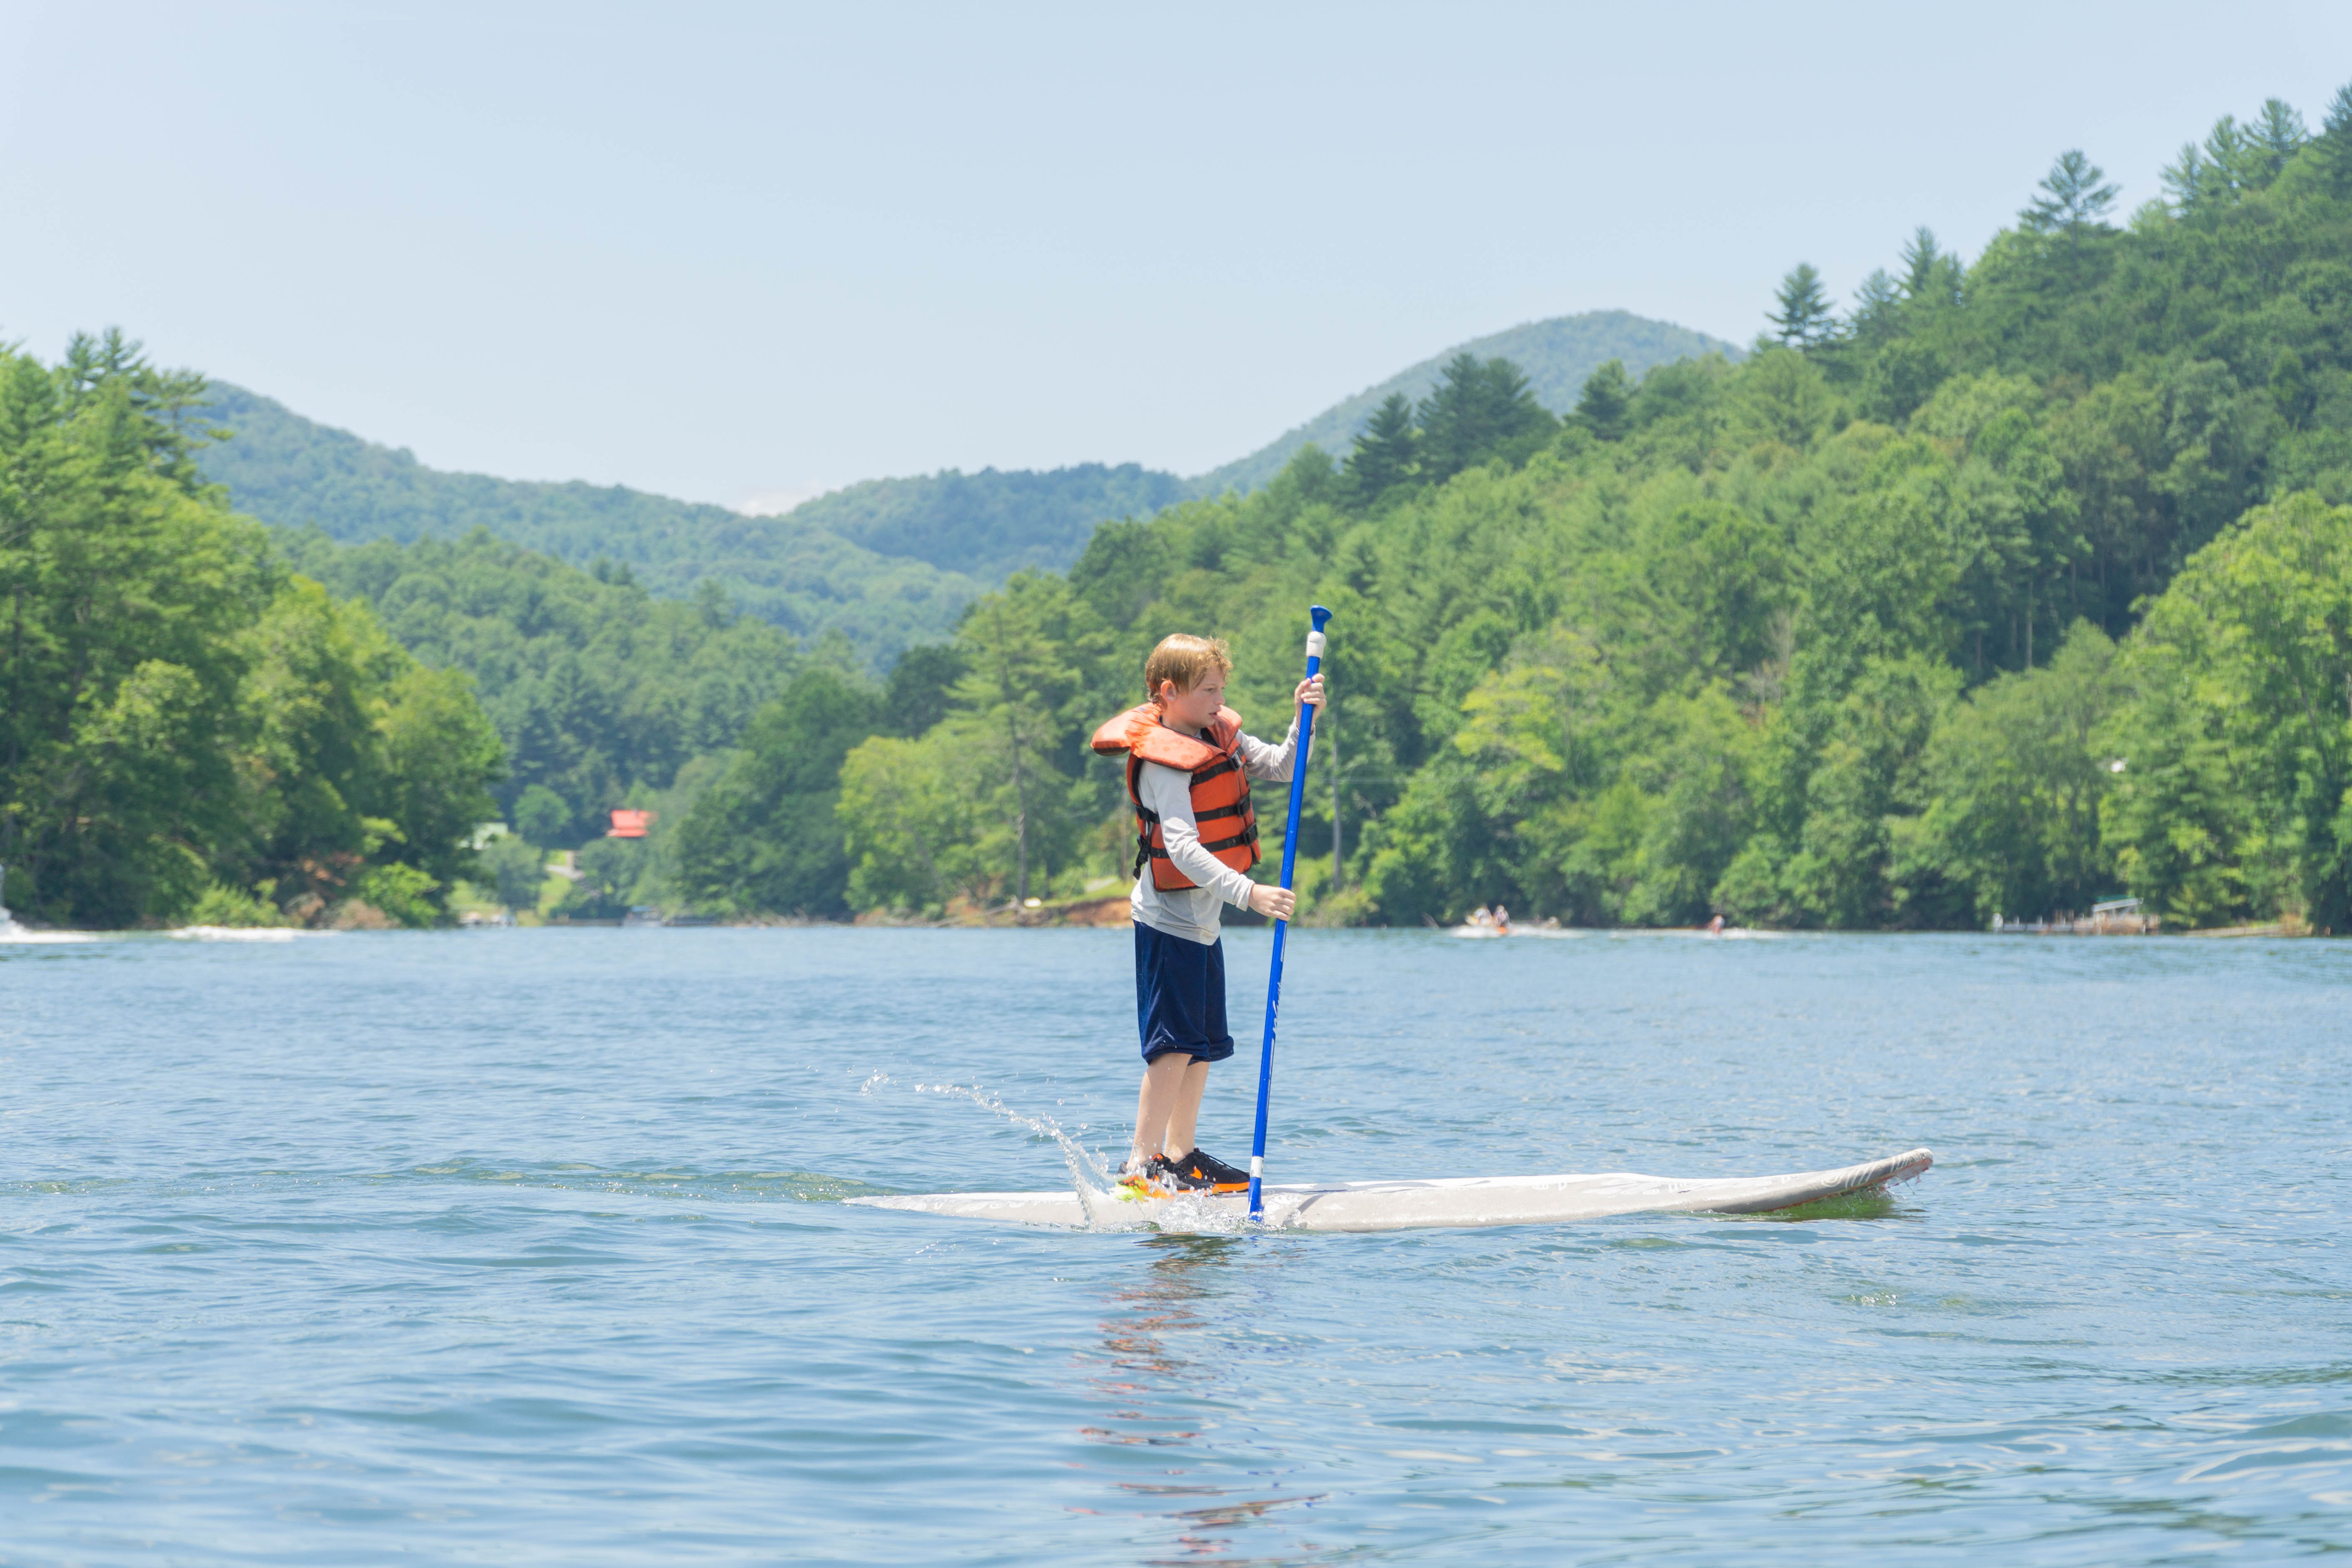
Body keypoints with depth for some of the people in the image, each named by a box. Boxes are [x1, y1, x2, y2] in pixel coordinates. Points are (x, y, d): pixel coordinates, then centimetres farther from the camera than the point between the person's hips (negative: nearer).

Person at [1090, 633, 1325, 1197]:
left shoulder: (1219, 736, 6)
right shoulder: (1163, 762, -22)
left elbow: (1280, 768, 9)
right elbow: (1183, 849, -31)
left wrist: (1303, 720, -9)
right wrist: (1250, 894, -39)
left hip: (1204, 917, 9)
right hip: (1169, 920, -9)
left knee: (1205, 1042, 14)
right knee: (1175, 1043, -11)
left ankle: (1181, 1154, 23)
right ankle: (1141, 1164, -9)